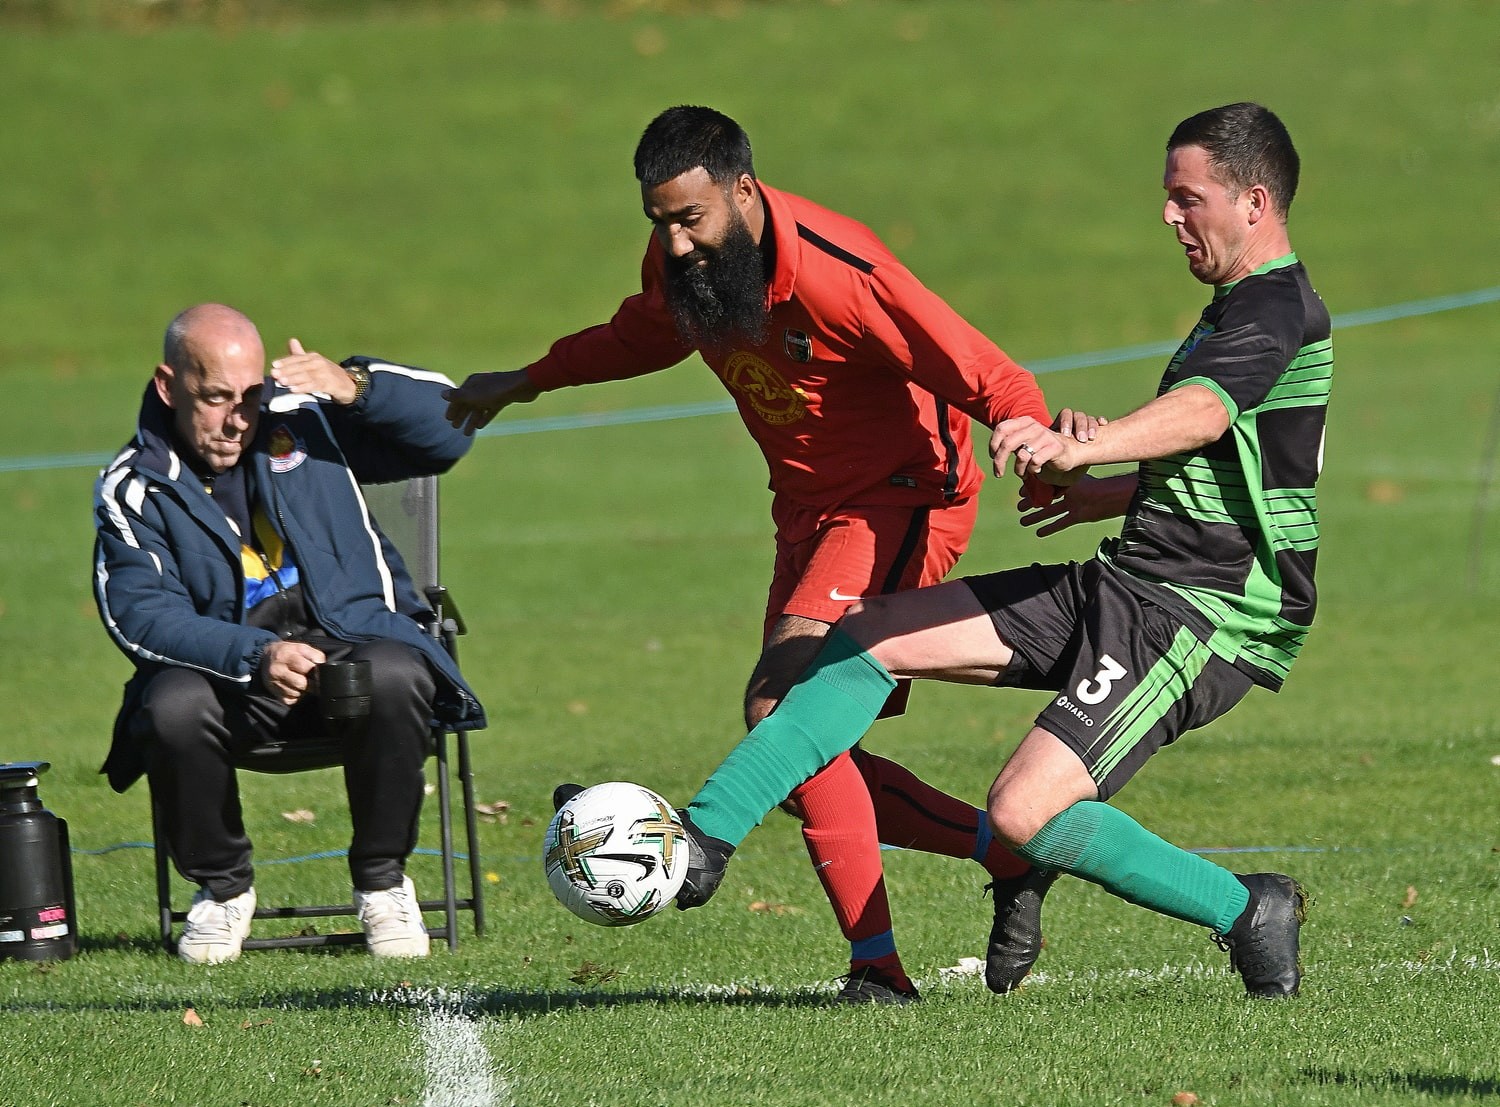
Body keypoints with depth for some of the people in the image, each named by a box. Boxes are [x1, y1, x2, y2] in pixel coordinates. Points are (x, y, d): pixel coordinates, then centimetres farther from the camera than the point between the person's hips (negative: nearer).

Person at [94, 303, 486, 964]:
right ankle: (222, 888, -6)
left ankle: (382, 881, -11)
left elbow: (447, 430, 3)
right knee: (174, 709, -35)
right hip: (223, 663, -1)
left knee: (394, 679, -34)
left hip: (351, 641, 1)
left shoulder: (308, 421, 5)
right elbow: (142, 614, -14)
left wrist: (355, 386, -17)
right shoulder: (133, 489, 0)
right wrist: (256, 657, -32)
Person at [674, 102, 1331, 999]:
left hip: (1208, 618, -10)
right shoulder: (1237, 309, 19)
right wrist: (1113, 495, 33)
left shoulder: (1278, 310, -14)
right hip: (1126, 587, 10)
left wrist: (1079, 449, -49)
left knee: (1025, 814, -22)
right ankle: (704, 840, -1)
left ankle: (1250, 913, -3)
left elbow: (1200, 414, -34)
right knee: (874, 635, 1)